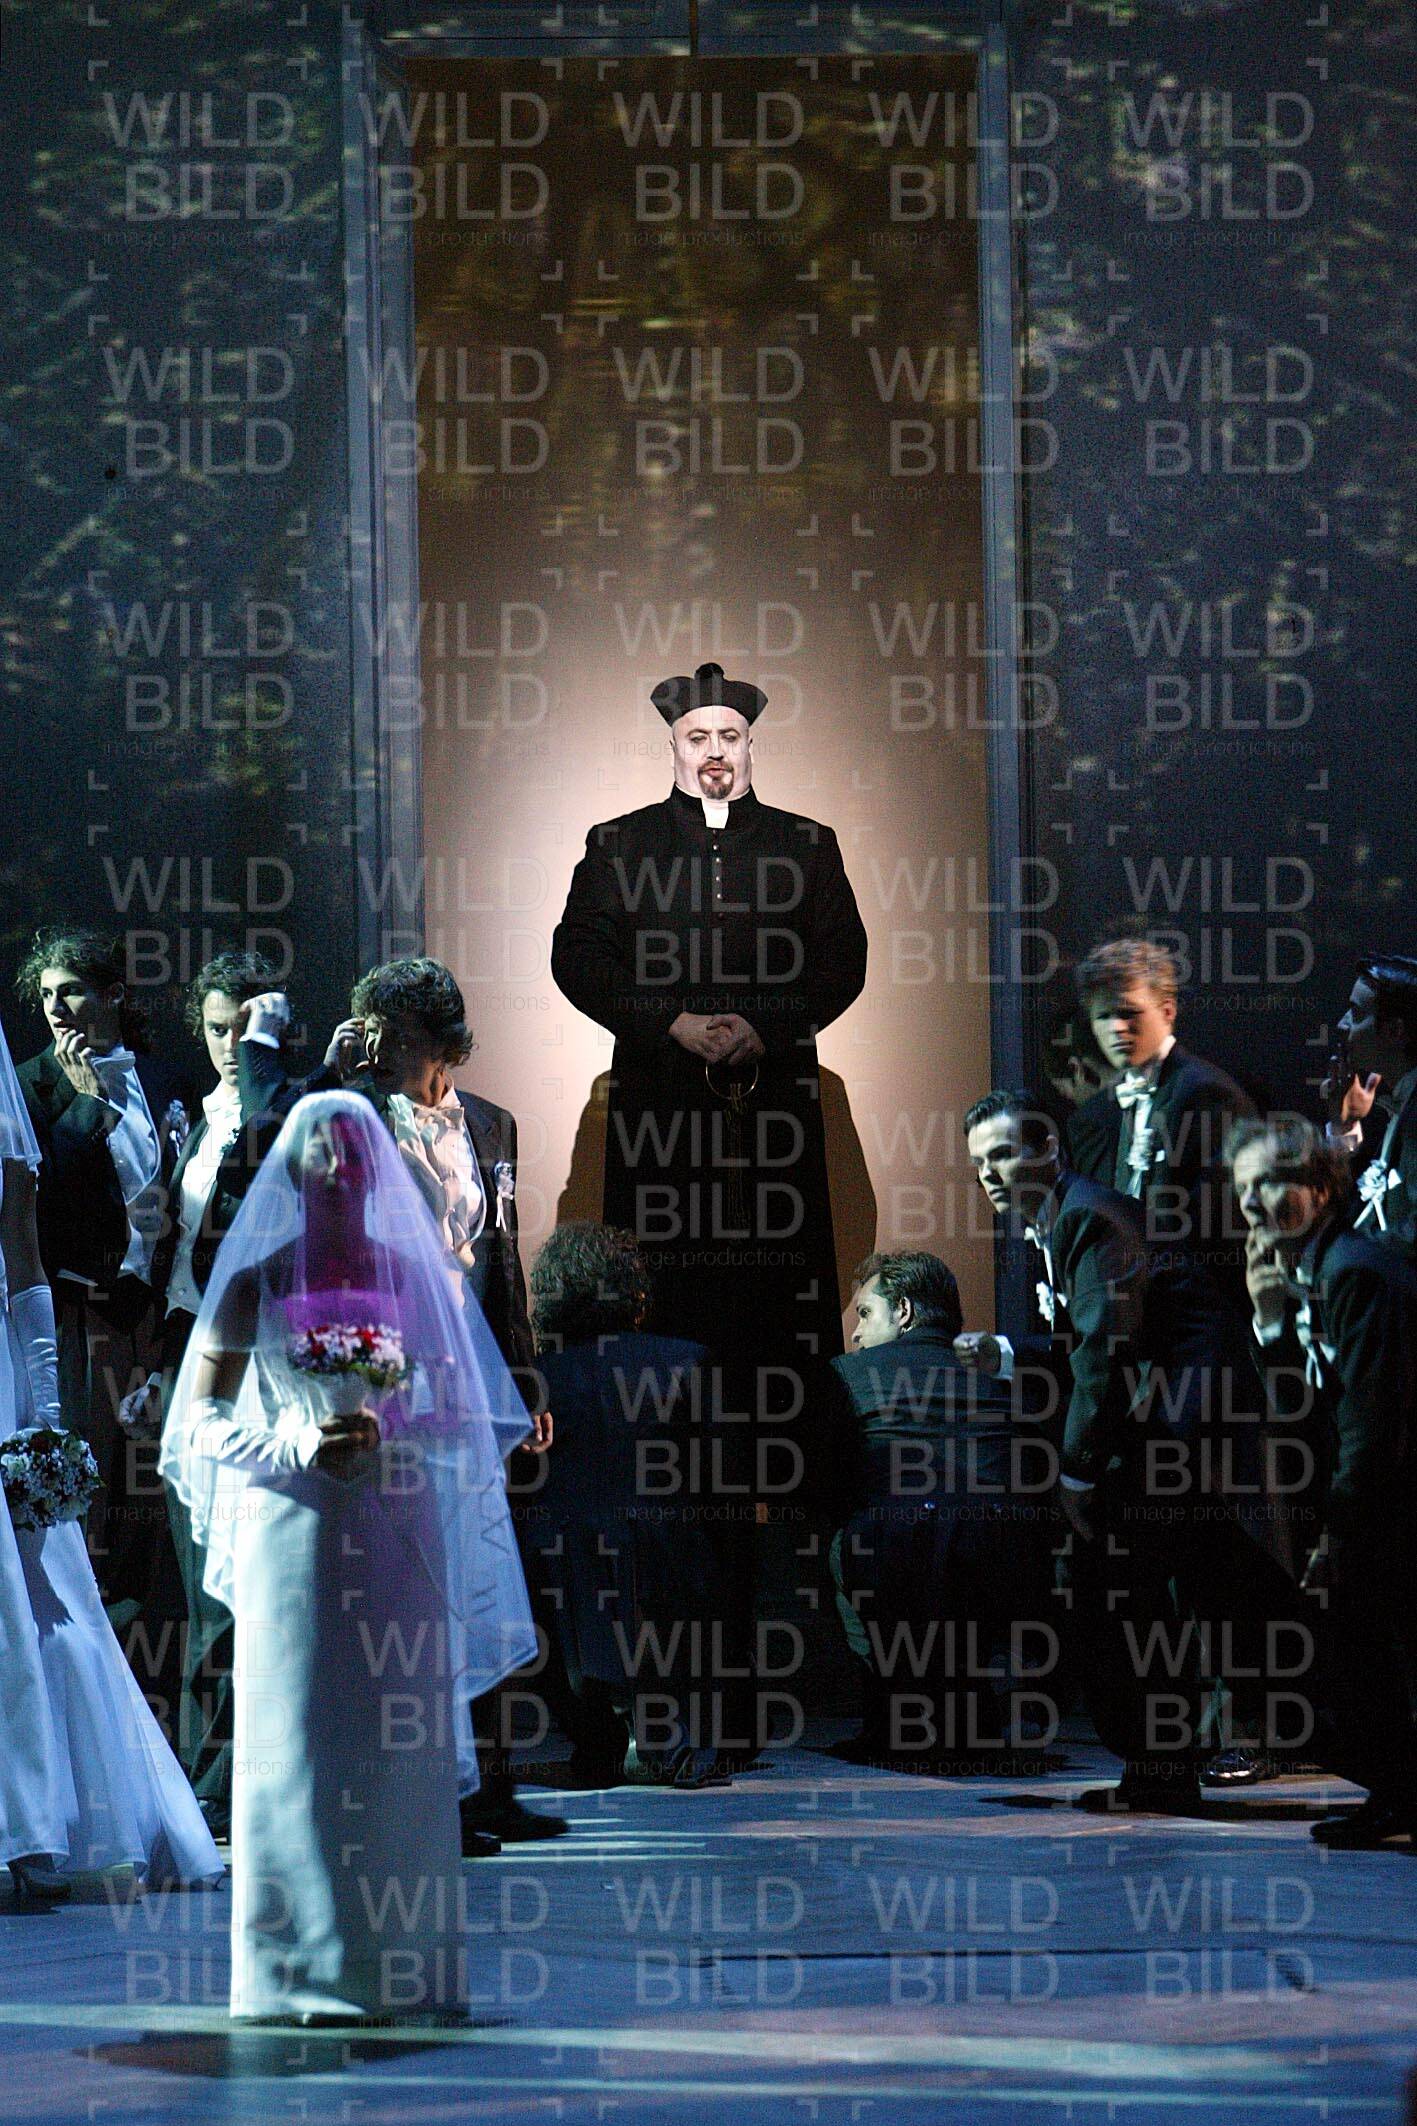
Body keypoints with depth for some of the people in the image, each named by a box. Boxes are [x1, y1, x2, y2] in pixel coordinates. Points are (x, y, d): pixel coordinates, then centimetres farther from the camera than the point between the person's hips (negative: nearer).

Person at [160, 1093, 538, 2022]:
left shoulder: (414, 1275, 9)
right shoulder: (255, 1282, 4)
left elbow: (464, 1412, 10)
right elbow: (199, 1421, 3)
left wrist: (387, 1435, -9)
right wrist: (295, 1444, -13)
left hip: (398, 1532, 2)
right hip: (291, 1529, -2)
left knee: (401, 1748, -1)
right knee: (294, 1742, -4)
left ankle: (403, 1965, 4)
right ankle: (302, 1970, 0)